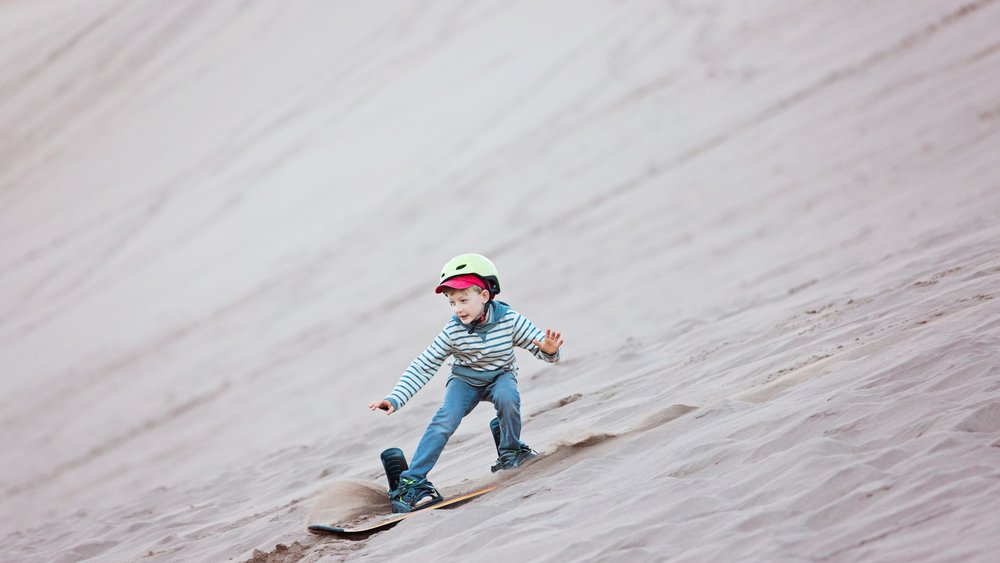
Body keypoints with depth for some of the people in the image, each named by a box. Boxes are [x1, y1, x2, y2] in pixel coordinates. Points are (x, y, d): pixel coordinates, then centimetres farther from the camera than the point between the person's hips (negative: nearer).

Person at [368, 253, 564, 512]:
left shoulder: (509, 320, -24)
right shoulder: (453, 331, -22)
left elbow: (539, 345, -19)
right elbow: (423, 367, -18)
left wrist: (550, 350, -46)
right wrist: (394, 399, -26)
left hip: (500, 376, 0)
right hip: (465, 380, 0)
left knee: (507, 396, -34)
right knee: (446, 419, -25)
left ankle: (511, 452, -8)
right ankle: (411, 482, -24)